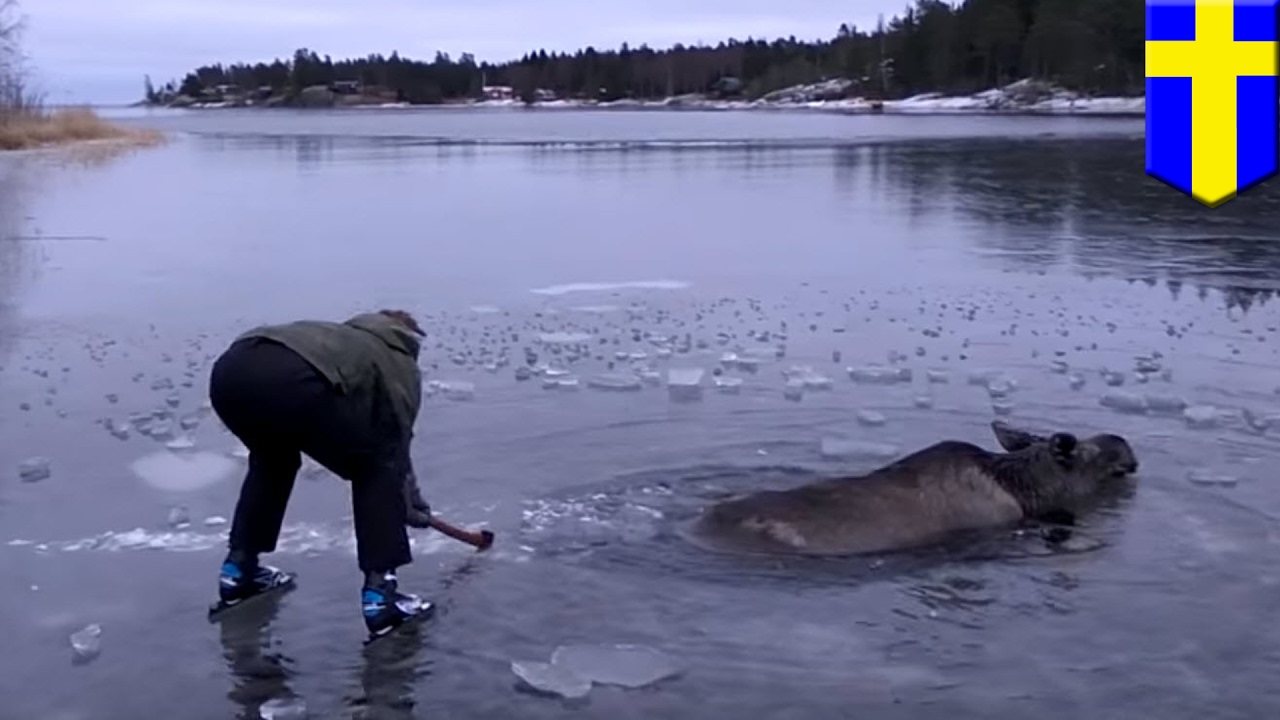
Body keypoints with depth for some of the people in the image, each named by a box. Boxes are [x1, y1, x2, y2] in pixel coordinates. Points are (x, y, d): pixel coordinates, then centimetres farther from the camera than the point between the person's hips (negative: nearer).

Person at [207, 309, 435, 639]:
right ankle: (380, 593, 11)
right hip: (293, 382, -7)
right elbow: (394, 445, 22)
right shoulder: (401, 365, 25)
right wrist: (406, 505, 39)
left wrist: (407, 496, 52)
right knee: (377, 470, 16)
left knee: (273, 459, 38)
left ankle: (238, 568, 39)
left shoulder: (349, 336, 43)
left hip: (229, 370, 7)